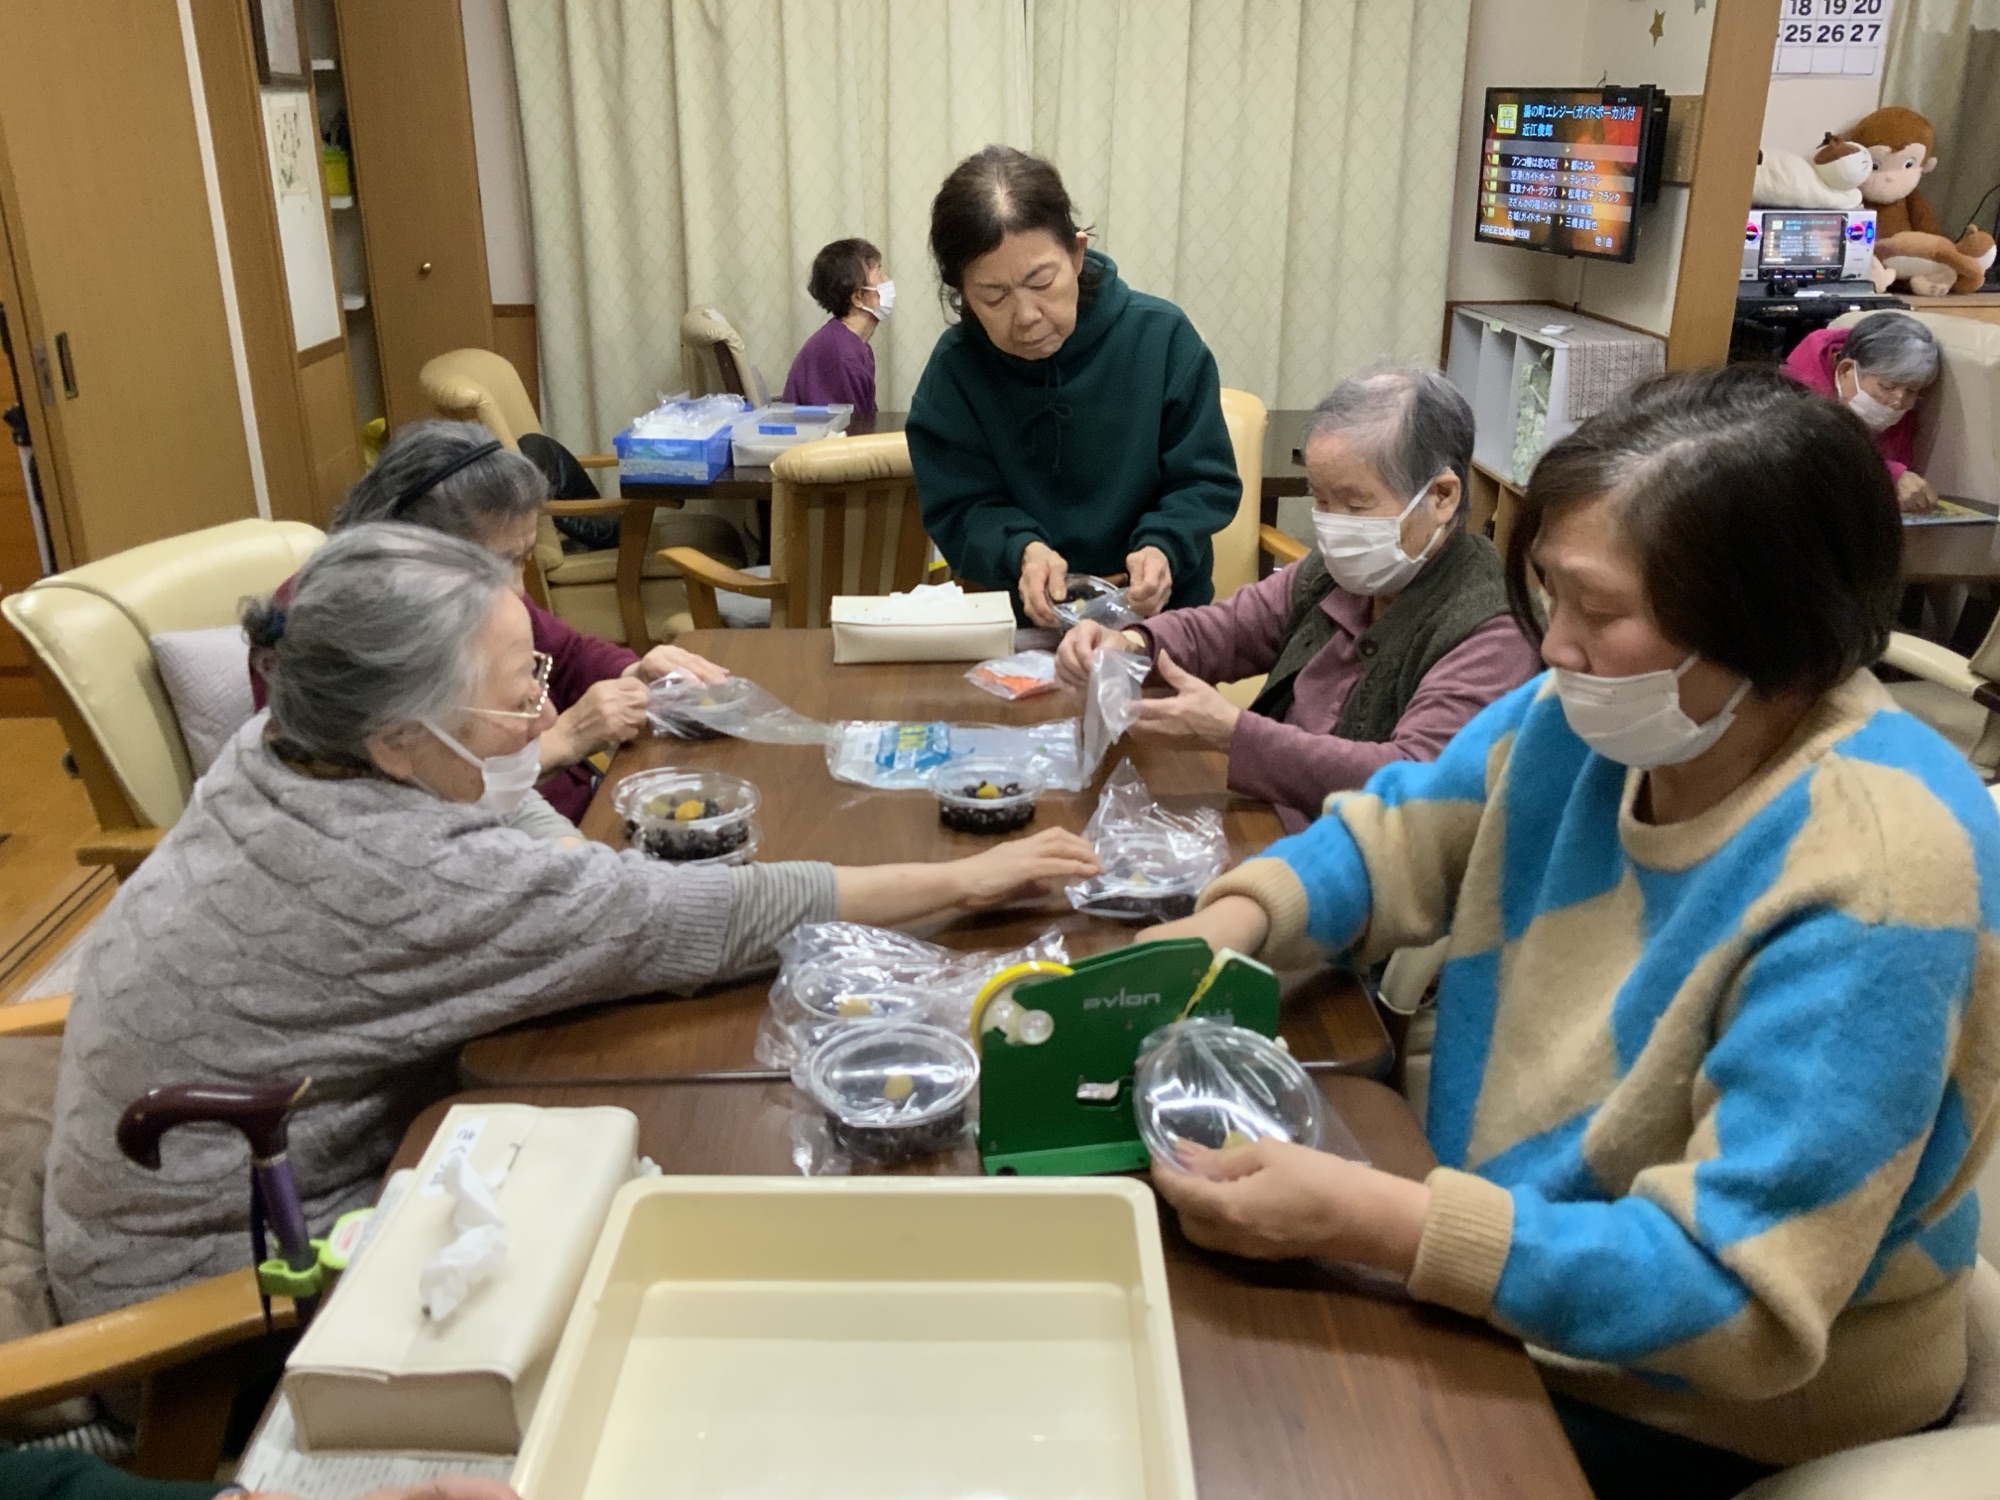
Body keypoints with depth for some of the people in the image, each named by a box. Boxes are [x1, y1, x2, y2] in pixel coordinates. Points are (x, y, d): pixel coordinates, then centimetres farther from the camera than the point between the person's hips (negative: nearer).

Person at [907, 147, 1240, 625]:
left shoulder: (1160, 335, -7)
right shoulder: (953, 370, -6)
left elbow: (1205, 479, -1)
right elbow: (959, 512, -2)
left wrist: (1162, 546, -21)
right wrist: (1021, 551, -24)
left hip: (1160, 614, 0)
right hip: (1021, 622, 0)